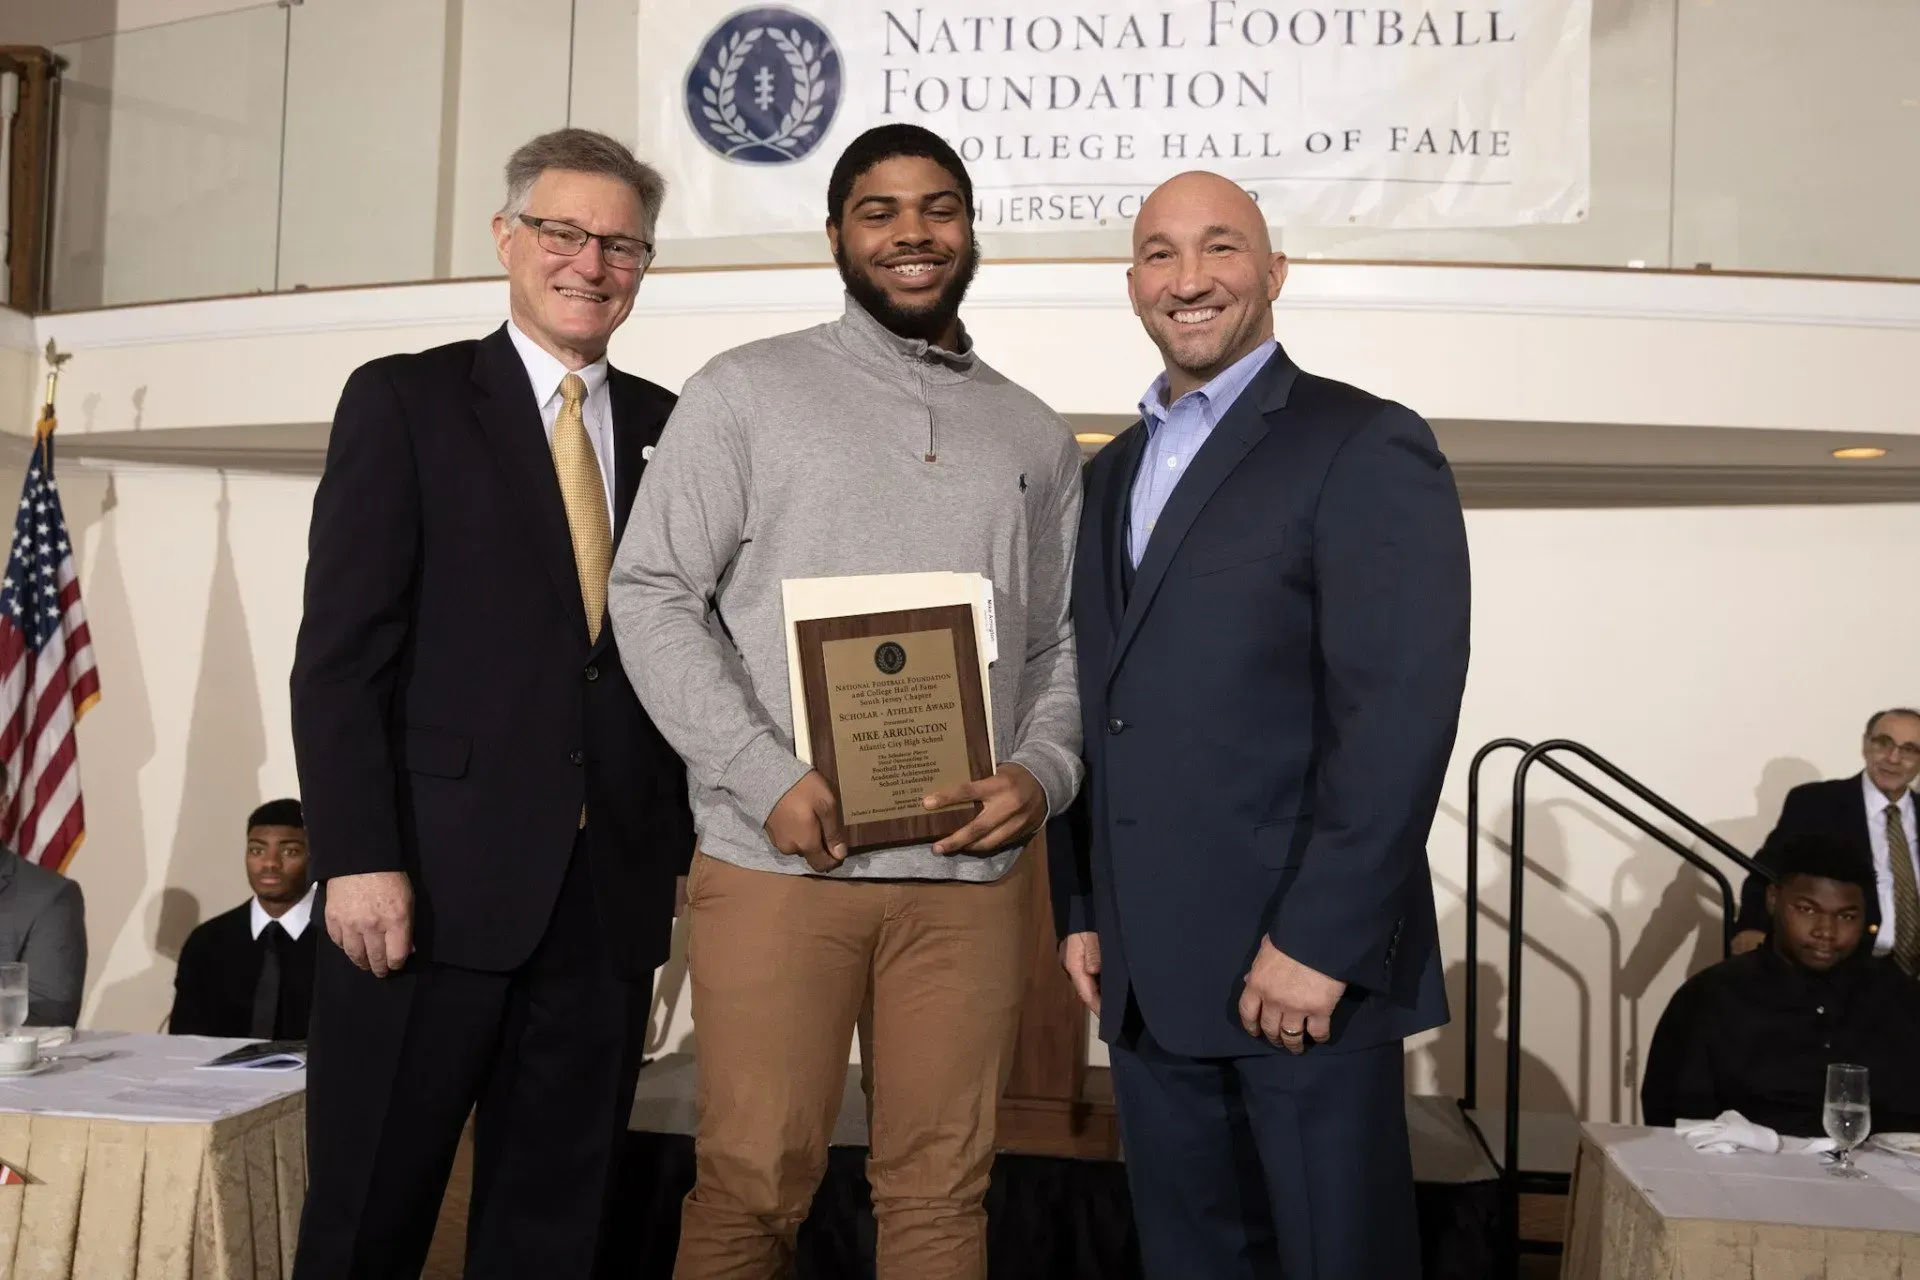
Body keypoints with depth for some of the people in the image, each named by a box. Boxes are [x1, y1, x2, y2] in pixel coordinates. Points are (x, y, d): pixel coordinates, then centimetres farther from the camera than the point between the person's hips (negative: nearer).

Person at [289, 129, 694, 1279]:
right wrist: (358, 856, -12)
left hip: (611, 898, 3)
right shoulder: (403, 401, 2)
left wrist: (690, 849, 6)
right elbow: (340, 652, -4)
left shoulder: (669, 429, 12)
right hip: (434, 883, -3)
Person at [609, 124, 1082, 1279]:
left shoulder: (1037, 437, 15)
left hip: (971, 870, 3)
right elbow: (651, 597, 0)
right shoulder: (746, 391, 5)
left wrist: (1042, 772, -6)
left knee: (943, 1186, 9)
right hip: (778, 856, -2)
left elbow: (1065, 641, 15)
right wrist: (768, 776, -12)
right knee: (753, 1182, 2)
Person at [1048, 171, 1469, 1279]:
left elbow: (1401, 717, -15)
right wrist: (1084, 910, 11)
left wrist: (1318, 943, -18)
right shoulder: (1114, 474, 16)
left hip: (1307, 971, -6)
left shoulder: (1366, 449, -6)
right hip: (1147, 975, 6)